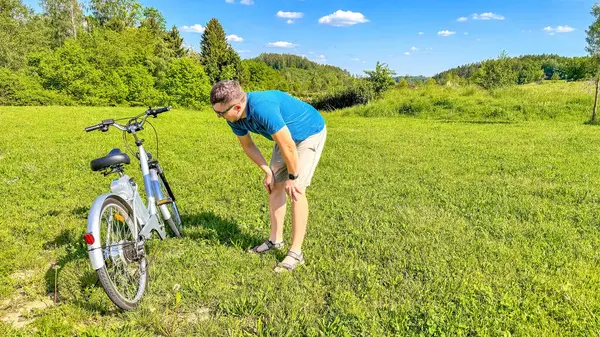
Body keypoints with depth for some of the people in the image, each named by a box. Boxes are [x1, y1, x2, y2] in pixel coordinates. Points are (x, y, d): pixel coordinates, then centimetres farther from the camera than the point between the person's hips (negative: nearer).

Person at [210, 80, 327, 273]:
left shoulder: (262, 108, -39)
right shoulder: (235, 117, -13)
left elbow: (288, 146, -32)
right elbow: (248, 145, 4)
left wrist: (292, 178, -19)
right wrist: (267, 171, 2)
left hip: (310, 132, -8)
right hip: (286, 135, 8)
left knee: (296, 190, -15)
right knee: (274, 186, 7)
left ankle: (296, 253, -8)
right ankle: (276, 240, 21)